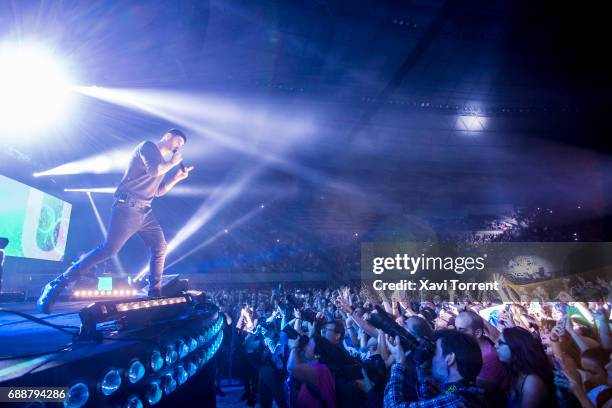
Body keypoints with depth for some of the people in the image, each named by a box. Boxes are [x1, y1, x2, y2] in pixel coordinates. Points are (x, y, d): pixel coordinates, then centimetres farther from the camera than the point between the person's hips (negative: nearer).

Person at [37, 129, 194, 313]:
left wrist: (177, 177, 14)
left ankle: (154, 294, 9)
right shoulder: (147, 146, -1)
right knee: (108, 249, -17)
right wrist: (172, 163, -3)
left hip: (145, 211, 9)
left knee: (160, 248, 2)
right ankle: (57, 284, -11)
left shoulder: (163, 162, 24)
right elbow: (153, 170, -20)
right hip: (128, 208, -9)